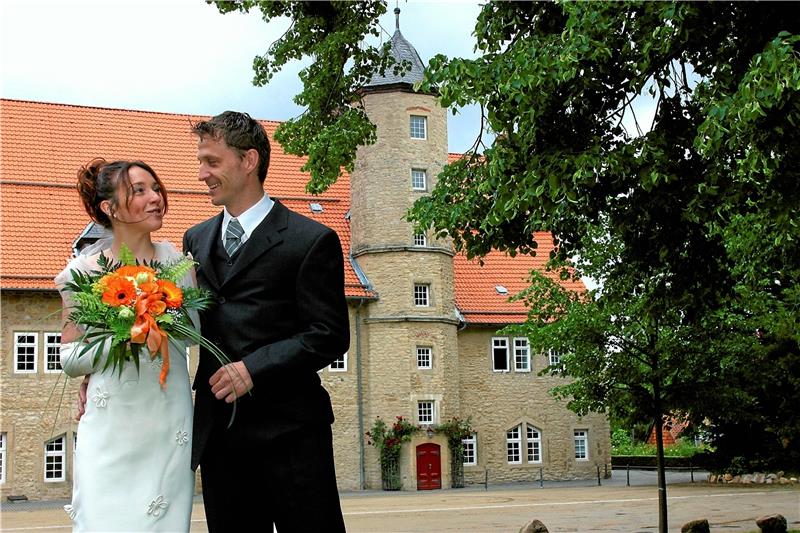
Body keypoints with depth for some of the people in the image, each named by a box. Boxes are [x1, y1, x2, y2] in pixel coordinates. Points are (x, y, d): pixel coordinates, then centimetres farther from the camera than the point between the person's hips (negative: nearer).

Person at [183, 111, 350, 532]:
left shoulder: (311, 240, -4)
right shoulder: (196, 240, 15)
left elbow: (330, 336, -8)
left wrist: (253, 369, -17)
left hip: (289, 432, -5)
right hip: (217, 431, 5)